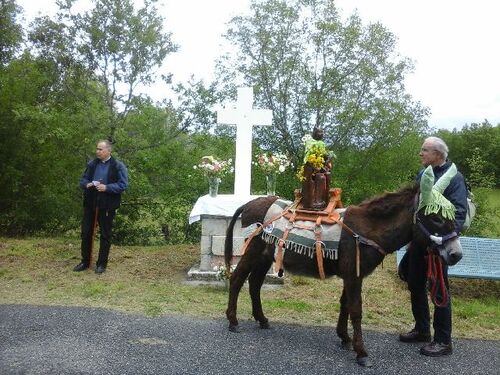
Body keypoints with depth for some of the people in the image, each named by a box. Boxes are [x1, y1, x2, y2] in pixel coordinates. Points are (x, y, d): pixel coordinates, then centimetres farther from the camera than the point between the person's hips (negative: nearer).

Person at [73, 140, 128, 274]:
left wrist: (106, 187, -23)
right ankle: (85, 261, 25)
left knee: (105, 235, 5)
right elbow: (83, 179, 15)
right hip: (90, 203, 5)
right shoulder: (92, 164, 10)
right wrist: (86, 184, -9)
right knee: (86, 232, 10)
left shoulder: (118, 166, -6)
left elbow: (123, 185, -11)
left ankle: (102, 263, 17)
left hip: (107, 205, -5)